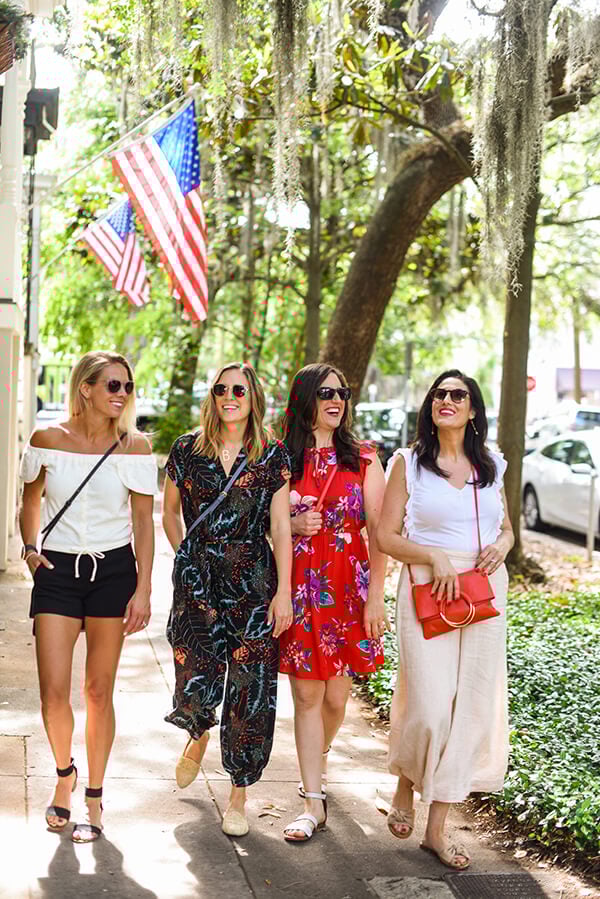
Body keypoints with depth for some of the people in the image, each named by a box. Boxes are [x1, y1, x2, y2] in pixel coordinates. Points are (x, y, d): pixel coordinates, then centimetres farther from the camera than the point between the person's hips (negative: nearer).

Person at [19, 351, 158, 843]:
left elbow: (143, 520, 1)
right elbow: (31, 499, 16)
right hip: (57, 570, 0)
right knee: (54, 691, -6)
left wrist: (143, 589, -4)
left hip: (114, 570, 0)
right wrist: (30, 547, 0)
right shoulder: (47, 441, 0)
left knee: (99, 691, 3)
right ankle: (64, 772, 24)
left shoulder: (135, 447, -1)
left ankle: (94, 797, 18)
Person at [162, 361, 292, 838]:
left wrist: (283, 593, -5)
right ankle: (199, 734, 34)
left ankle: (239, 796, 15)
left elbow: (281, 529, 0)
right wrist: (188, 557, 9)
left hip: (254, 583, 0)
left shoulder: (273, 456, 2)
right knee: (197, 687, -5)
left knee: (251, 692, -1)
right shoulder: (188, 450, 5)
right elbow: (170, 511, 18)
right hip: (198, 582, 1)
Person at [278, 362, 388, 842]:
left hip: (348, 586, 0)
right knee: (306, 696, -1)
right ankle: (314, 802, 5)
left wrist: (376, 596, -6)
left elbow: (379, 531, 0)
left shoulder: (364, 459, 3)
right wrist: (294, 525, -9)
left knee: (335, 696, 7)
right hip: (298, 587, 0)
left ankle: (318, 759, 37)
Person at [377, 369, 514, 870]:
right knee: (429, 707, -11)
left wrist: (501, 547, -2)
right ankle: (405, 788, 22)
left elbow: (507, 528, 20)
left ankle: (437, 827, 13)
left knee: (470, 707, 3)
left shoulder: (490, 465, 12)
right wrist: (434, 557, -16)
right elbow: (387, 536, -1)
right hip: (428, 586, -4)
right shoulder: (409, 462, 1)